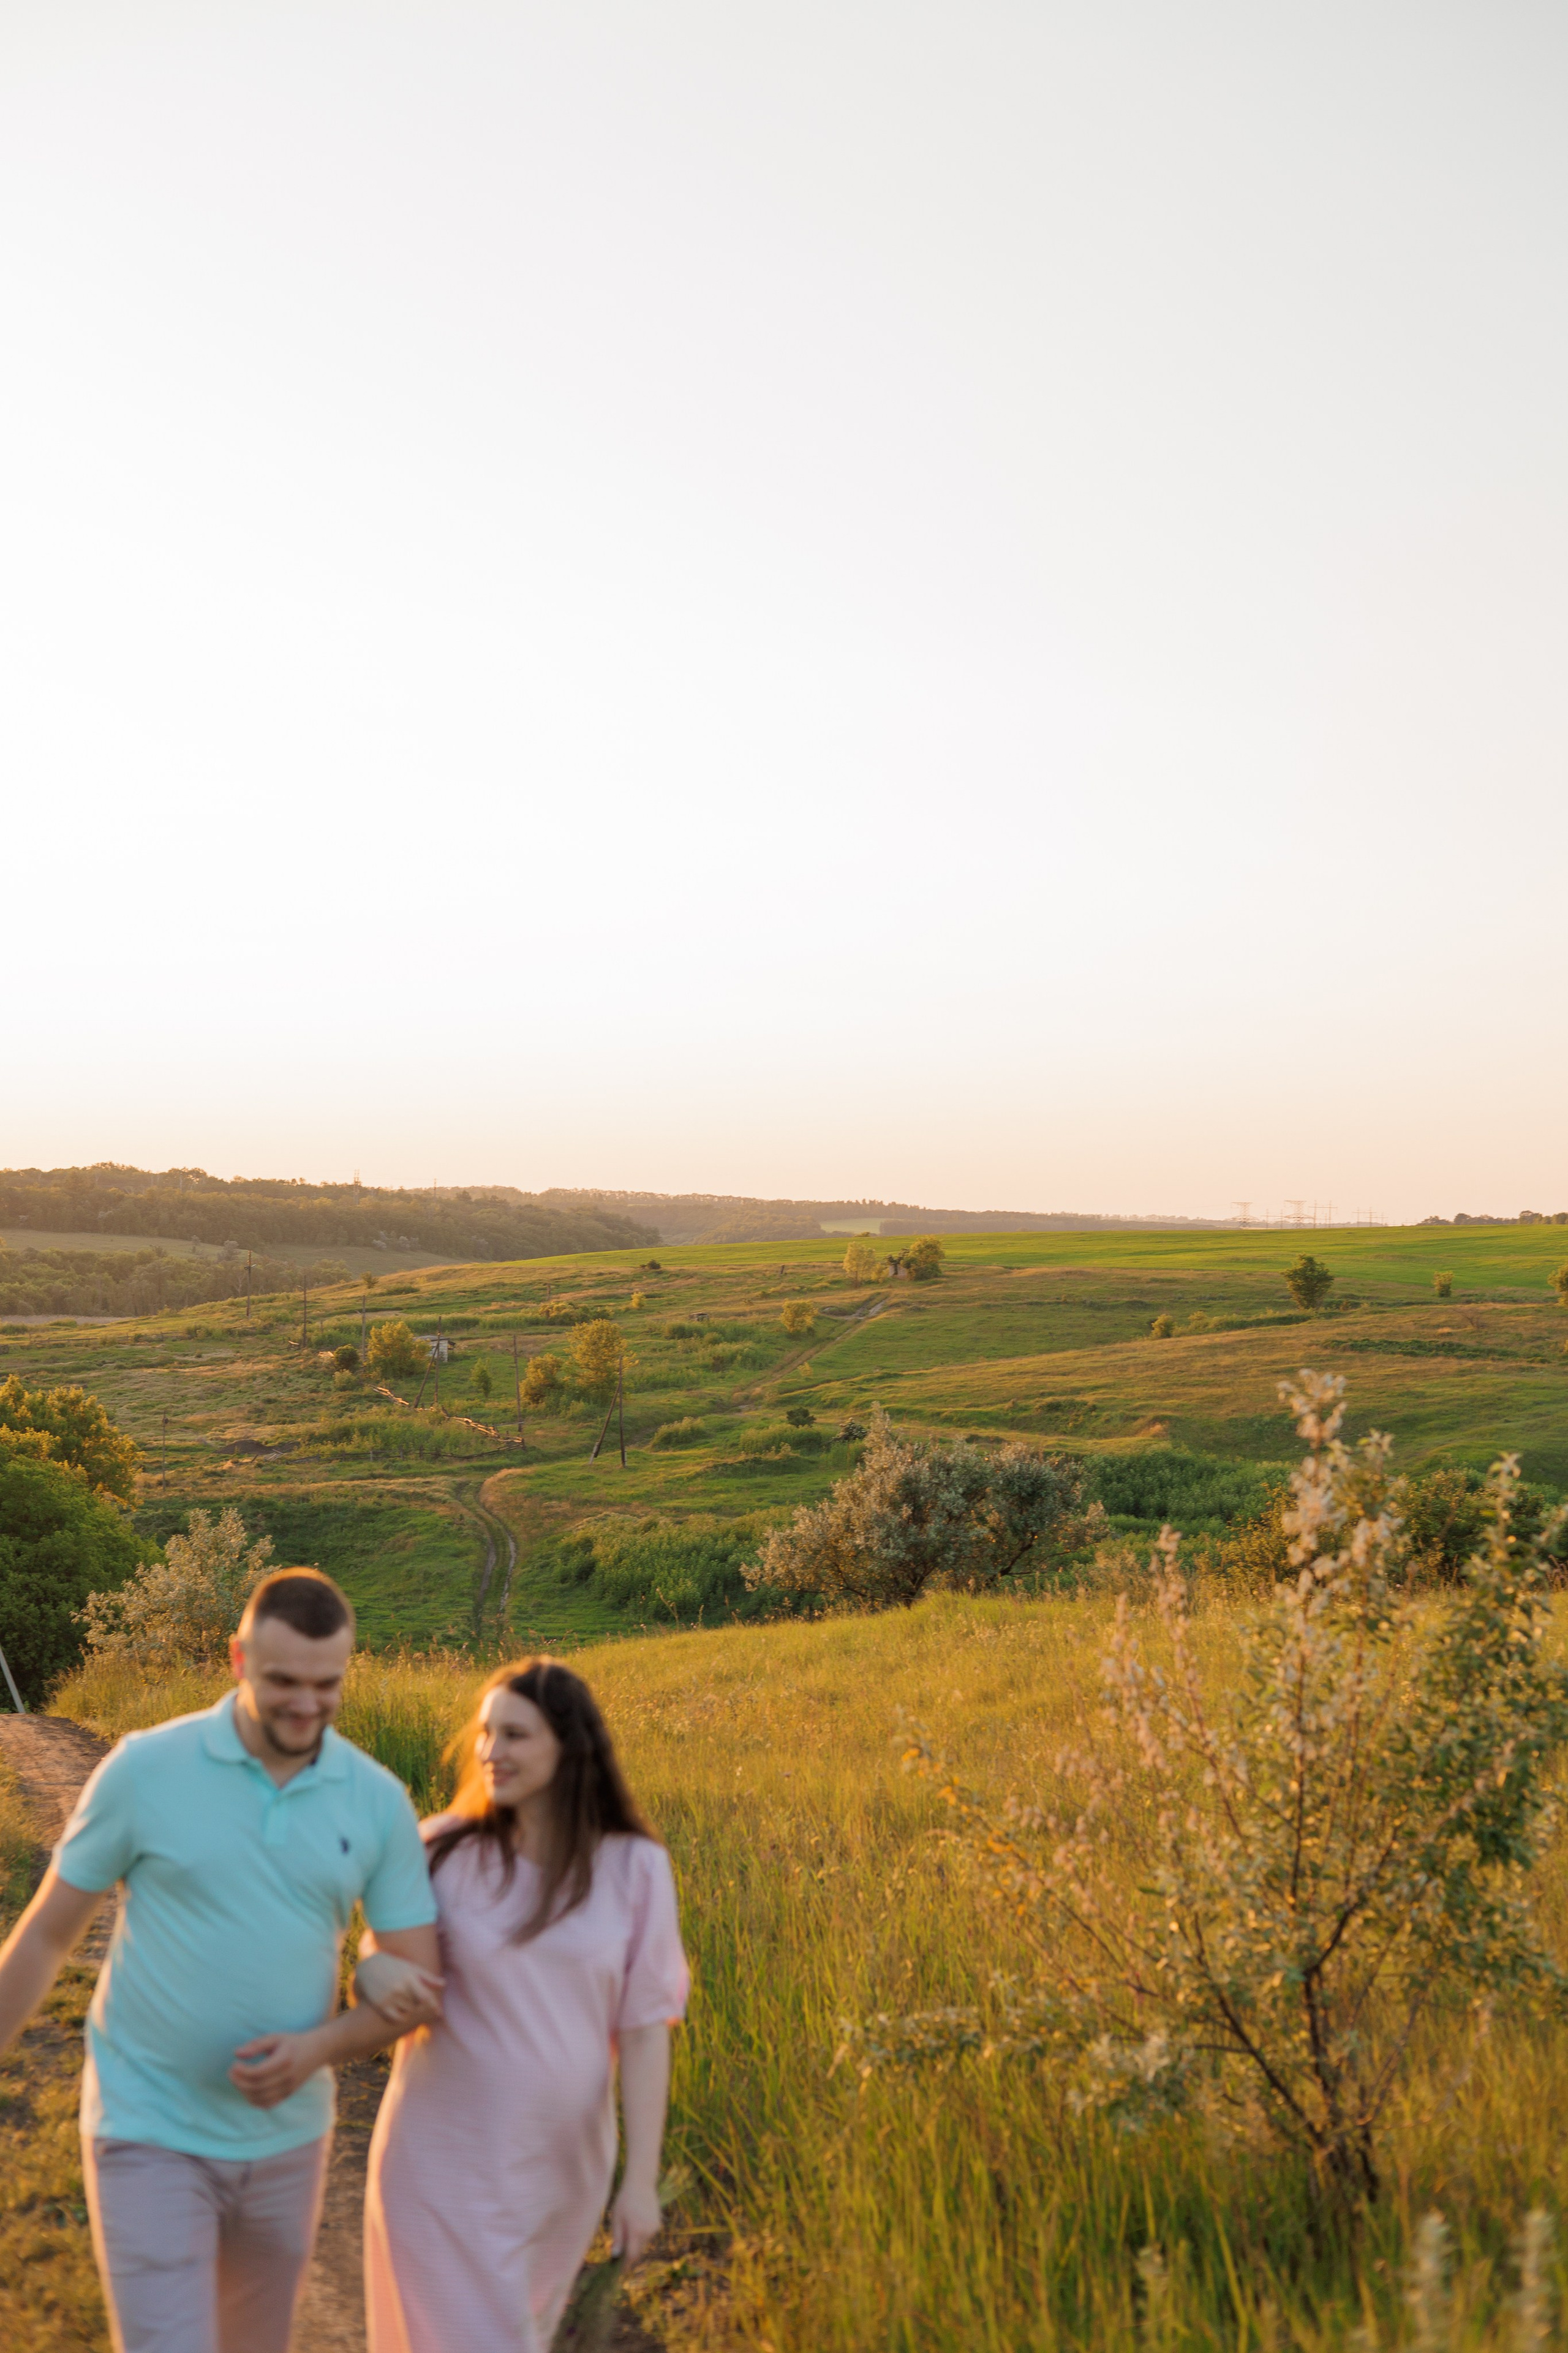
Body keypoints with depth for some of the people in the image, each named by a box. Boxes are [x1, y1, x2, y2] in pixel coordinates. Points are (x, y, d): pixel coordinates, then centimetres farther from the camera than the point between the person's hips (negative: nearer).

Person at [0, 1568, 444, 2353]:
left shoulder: (379, 1802, -6)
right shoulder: (144, 1769, -13)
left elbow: (420, 1982, -1)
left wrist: (319, 2048, -18)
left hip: (286, 2136, 4)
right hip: (150, 2135, -3)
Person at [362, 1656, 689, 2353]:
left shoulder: (634, 1869, -9)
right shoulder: (441, 1851, -10)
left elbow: (645, 2029, -5)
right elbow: (386, 1964, 2)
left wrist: (641, 2179, -6)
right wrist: (377, 1973, -22)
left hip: (561, 2168, 2)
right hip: (445, 2160, -2)